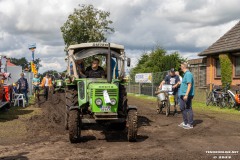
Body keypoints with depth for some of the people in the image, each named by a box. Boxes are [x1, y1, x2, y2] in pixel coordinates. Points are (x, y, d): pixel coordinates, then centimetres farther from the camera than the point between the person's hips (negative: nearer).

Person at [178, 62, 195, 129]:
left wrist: (186, 95, -27)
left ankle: (190, 124, 2)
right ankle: (185, 122, 26)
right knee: (182, 108, 15)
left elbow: (189, 85, -23)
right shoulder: (185, 74, 16)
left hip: (187, 95, -11)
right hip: (183, 94, 11)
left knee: (188, 109, -5)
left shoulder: (188, 74, -15)